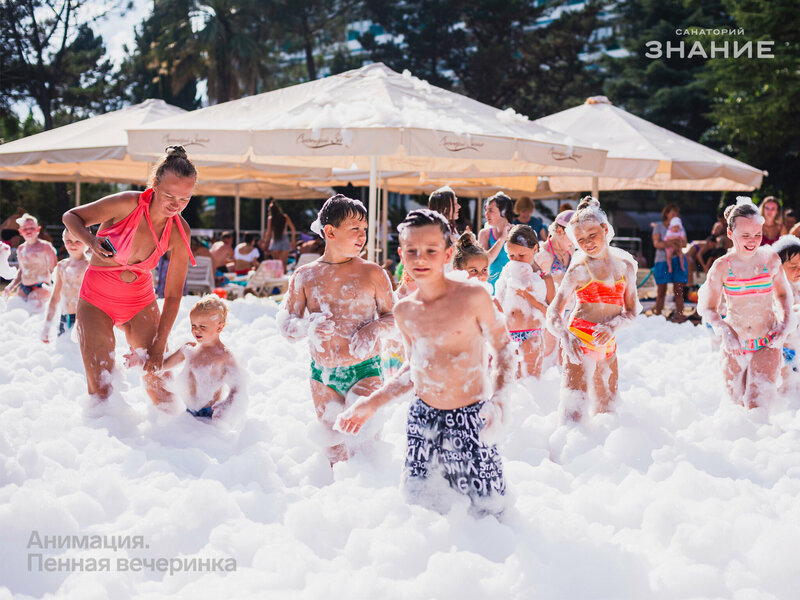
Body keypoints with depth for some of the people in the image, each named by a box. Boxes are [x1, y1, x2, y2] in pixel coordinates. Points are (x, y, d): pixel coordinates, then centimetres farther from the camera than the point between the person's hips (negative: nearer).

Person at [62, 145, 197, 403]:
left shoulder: (179, 232, -12)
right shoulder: (128, 204, -22)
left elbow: (173, 295, -7)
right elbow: (71, 216, -9)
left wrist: (159, 345, -10)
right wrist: (92, 242, -30)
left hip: (141, 302, 3)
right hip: (97, 301, -3)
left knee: (159, 379, -4)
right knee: (101, 392, -10)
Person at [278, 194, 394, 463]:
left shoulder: (372, 273, -3)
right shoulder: (305, 276, 2)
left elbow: (392, 316, 4)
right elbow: (285, 324, 2)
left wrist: (374, 329, -18)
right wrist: (308, 327, -20)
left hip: (364, 371, -3)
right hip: (322, 376, 3)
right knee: (333, 448, 14)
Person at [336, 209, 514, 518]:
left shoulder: (473, 296, -11)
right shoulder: (404, 311, 4)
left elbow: (504, 350, -3)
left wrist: (498, 398, -18)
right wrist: (371, 403, 13)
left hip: (469, 420, -4)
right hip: (423, 420, 4)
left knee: (487, 510, -1)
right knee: (420, 500, 7)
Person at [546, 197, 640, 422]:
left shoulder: (625, 265, 7)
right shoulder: (579, 269, -6)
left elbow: (632, 311, 8)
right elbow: (553, 312, -9)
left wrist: (612, 327, -13)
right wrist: (566, 337, -28)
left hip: (608, 345, 6)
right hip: (580, 340, -6)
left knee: (606, 409, 16)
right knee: (574, 411, -16)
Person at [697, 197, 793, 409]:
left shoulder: (770, 259, -5)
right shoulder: (721, 268, -8)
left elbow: (783, 294, 10)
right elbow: (708, 308, 1)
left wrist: (784, 323, -6)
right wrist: (724, 330, -17)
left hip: (766, 345, -1)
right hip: (735, 345, 1)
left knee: (756, 404, -13)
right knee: (737, 403, 11)